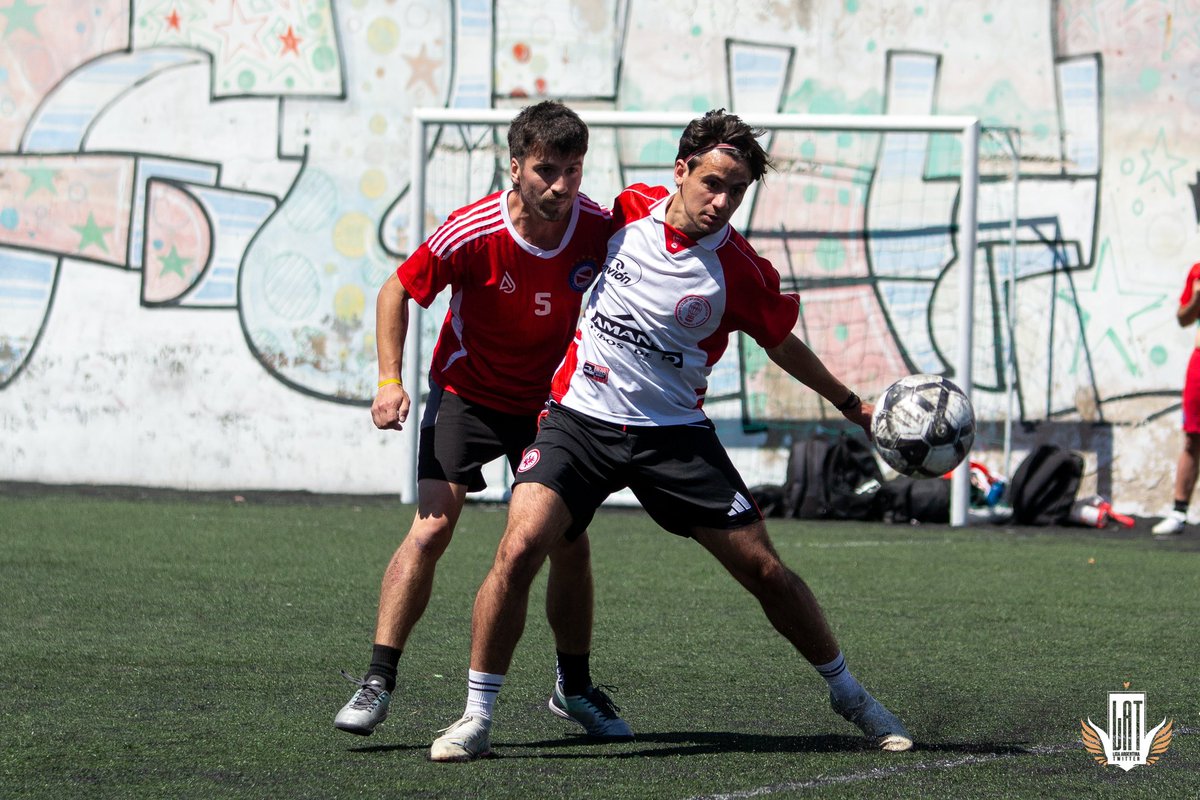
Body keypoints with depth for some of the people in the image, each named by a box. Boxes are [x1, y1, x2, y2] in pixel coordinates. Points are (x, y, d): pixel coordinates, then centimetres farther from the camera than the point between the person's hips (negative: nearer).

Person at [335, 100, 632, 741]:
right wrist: (390, 381, -17)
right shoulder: (472, 233, -24)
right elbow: (398, 290, -10)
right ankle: (377, 681, -11)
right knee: (432, 526, -16)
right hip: (467, 393, -3)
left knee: (569, 539, -1)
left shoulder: (600, 228, -18)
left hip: (551, 399, 3)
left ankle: (575, 688, 19)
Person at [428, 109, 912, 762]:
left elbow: (782, 343, 13)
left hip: (673, 433, 0)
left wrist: (850, 404, 19)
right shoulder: (630, 209, -2)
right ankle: (476, 718, -11)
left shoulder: (741, 272, -7)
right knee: (520, 547, -22)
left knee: (765, 569, 1)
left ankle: (847, 693, 26)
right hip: (579, 417, 0)